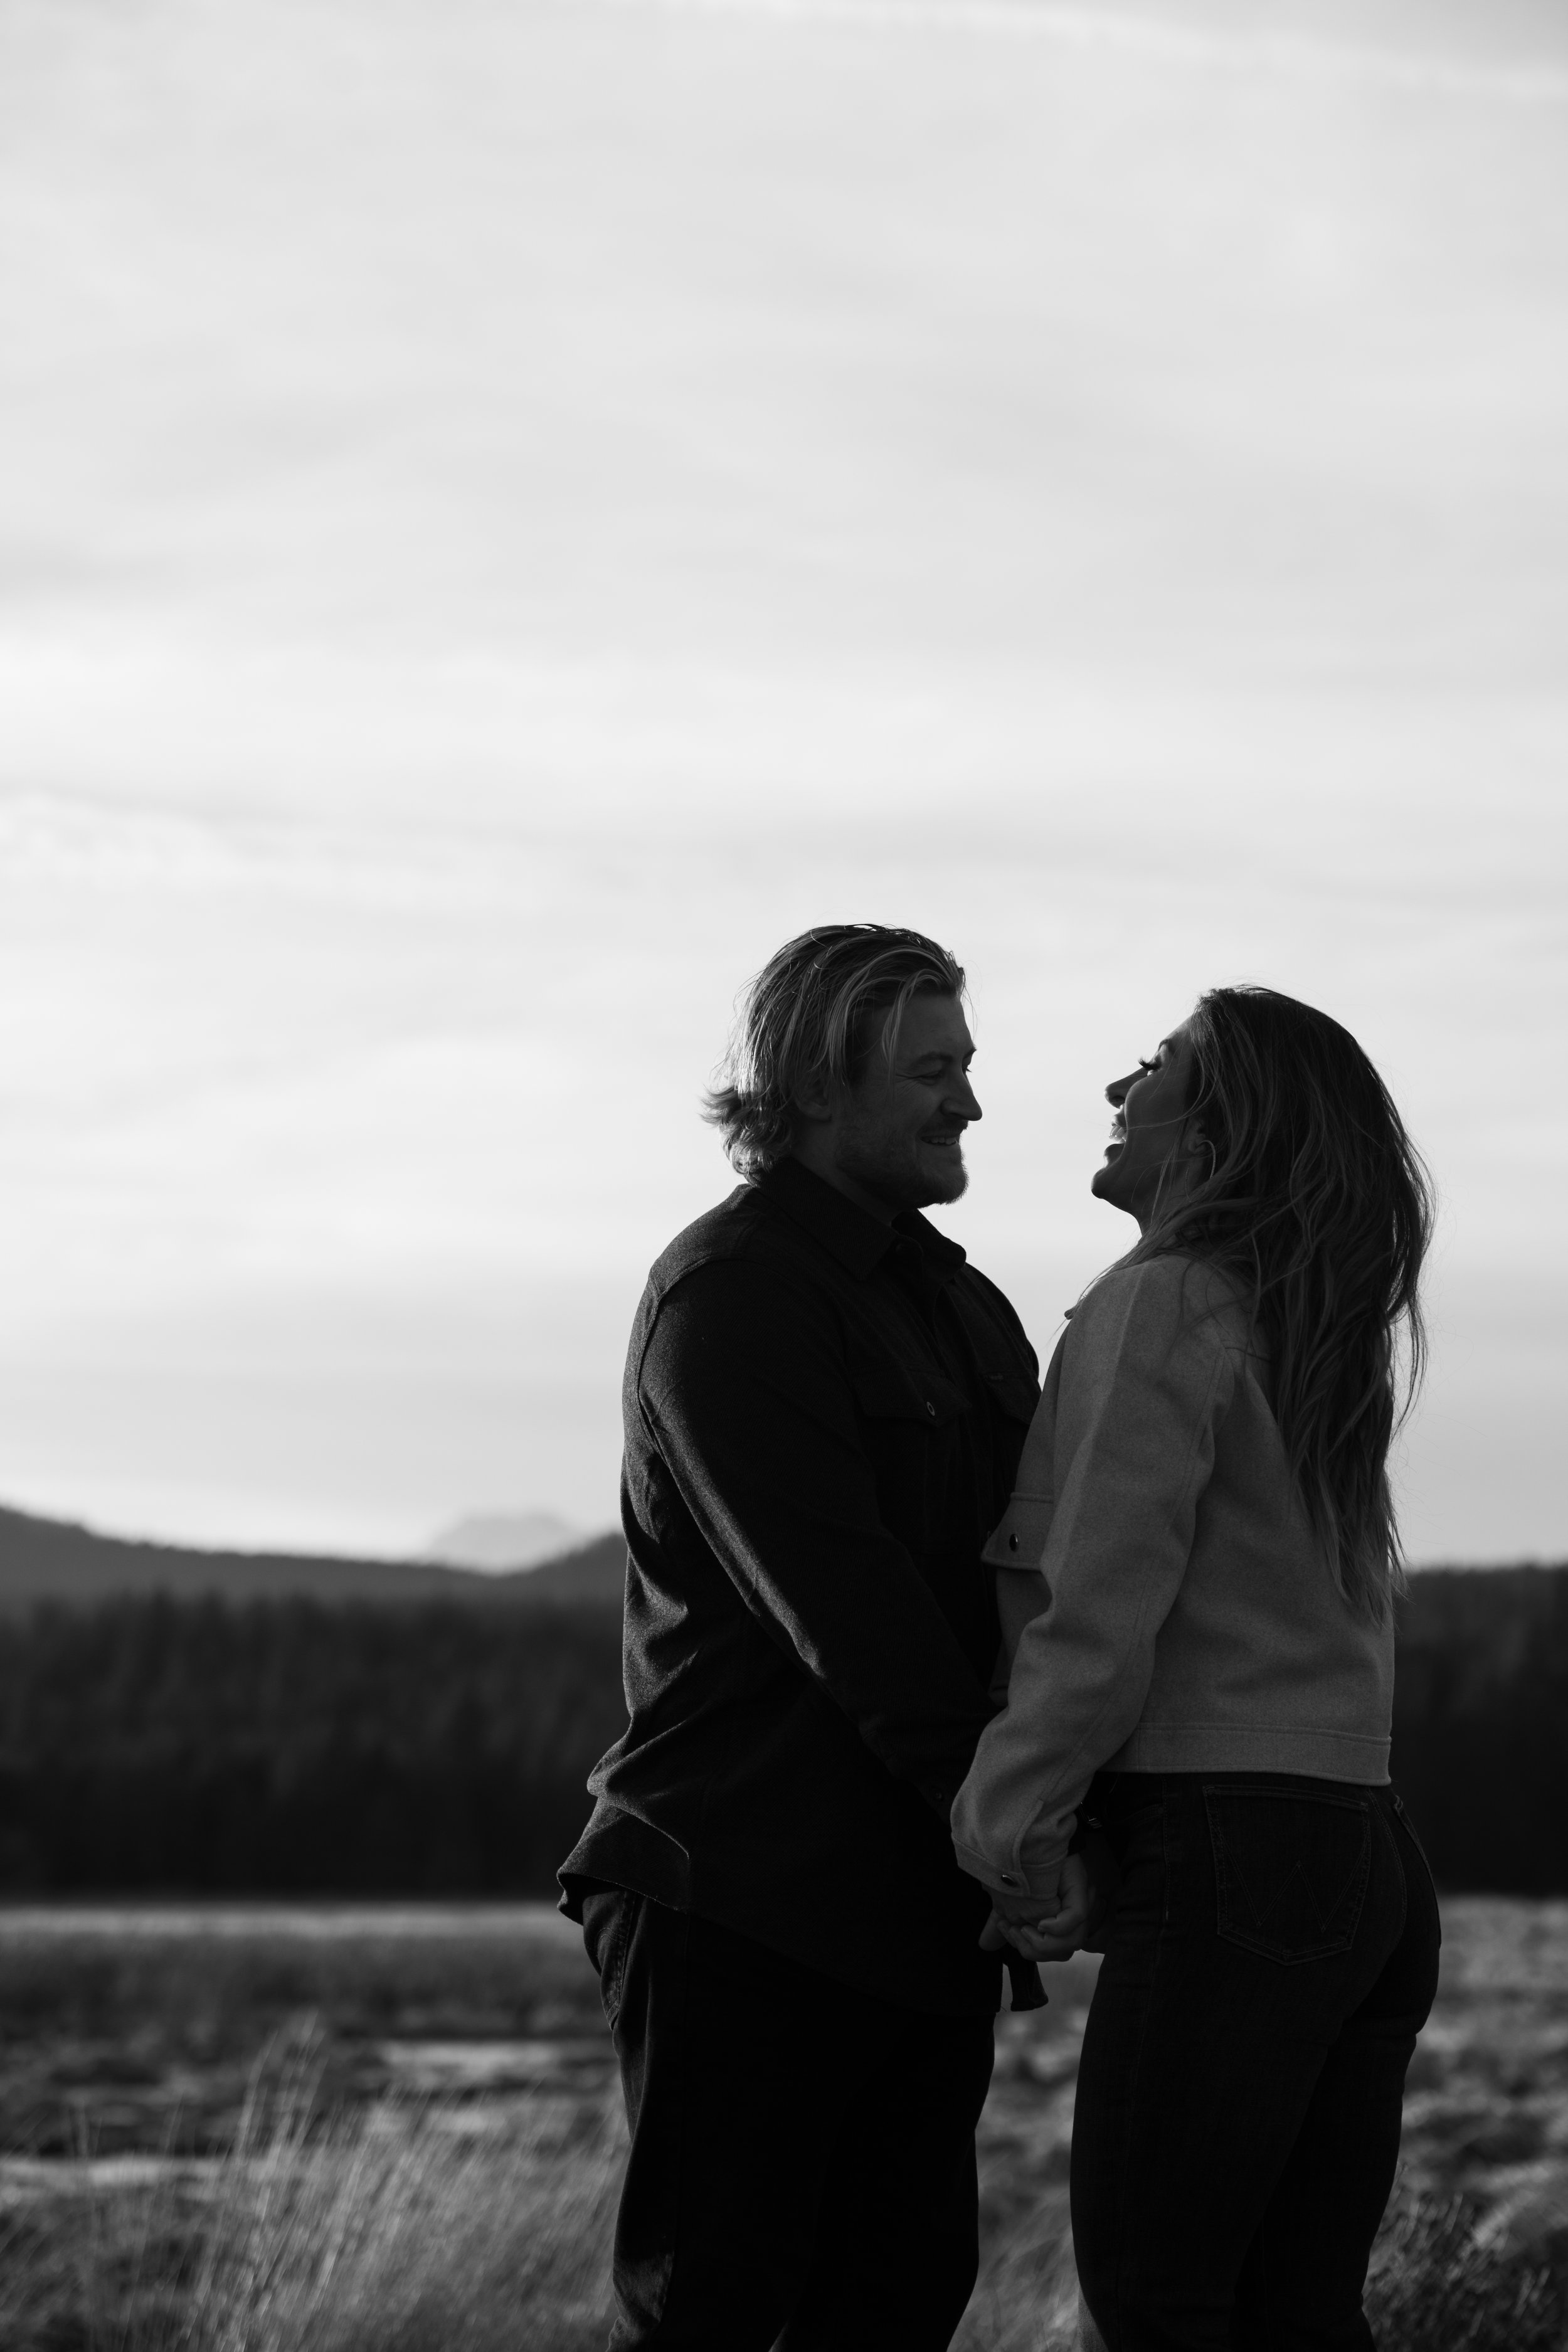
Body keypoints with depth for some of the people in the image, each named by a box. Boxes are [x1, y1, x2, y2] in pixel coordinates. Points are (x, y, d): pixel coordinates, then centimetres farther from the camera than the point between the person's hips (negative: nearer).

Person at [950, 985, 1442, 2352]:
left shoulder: (1164, 1307, -8)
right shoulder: (1324, 1330, 17)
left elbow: (1098, 1617, -14)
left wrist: (1007, 1833, -6)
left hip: (1226, 1861, -8)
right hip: (1370, 1858, 8)